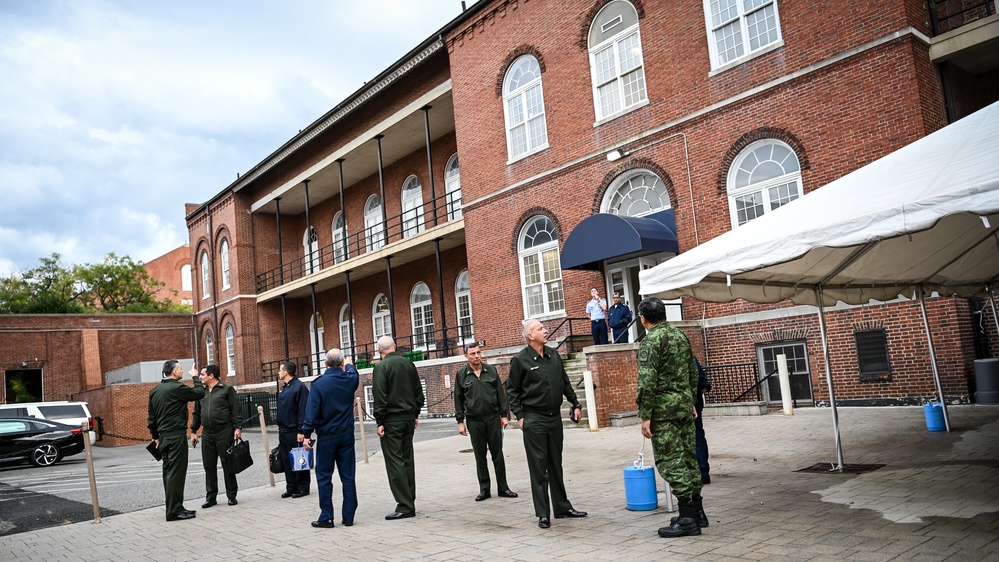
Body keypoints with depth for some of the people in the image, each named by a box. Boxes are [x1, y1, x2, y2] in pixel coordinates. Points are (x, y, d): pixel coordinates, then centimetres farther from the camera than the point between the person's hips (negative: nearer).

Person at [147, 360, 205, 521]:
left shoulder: (155, 390, 12)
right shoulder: (177, 387, -15)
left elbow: (151, 416, 17)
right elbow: (200, 393, -8)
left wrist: (155, 436, 23)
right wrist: (195, 377, 7)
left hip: (163, 436, 9)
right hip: (177, 435, -9)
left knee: (168, 472, 12)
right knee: (176, 473, -7)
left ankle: (173, 508, 18)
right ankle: (174, 511, -6)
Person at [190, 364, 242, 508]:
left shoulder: (227, 389, -3)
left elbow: (235, 410, -6)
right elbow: (196, 413, 18)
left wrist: (237, 428, -12)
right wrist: (193, 431, 14)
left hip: (225, 432, -5)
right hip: (207, 434, 5)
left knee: (228, 465, 1)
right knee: (209, 466, 7)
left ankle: (231, 496, 10)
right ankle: (211, 497, 16)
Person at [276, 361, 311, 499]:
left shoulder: (299, 386, -13)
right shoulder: (283, 388, 14)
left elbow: (304, 410, -18)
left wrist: (301, 430, -21)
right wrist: (280, 427, 18)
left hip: (294, 431, -8)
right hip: (283, 431, 9)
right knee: (286, 460, 10)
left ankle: (303, 487, 9)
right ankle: (291, 488, 19)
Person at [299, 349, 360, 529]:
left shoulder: (318, 384, -11)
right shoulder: (350, 379, -2)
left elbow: (312, 411, -12)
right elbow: (352, 372, 24)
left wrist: (306, 434, -5)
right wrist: (348, 365, 45)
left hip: (326, 436, -3)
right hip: (347, 435, 3)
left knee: (324, 476, 6)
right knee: (348, 476, 7)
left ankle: (326, 517, 8)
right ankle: (348, 516, 10)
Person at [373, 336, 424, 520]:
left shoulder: (381, 367, -10)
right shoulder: (408, 364, 9)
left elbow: (379, 396, -15)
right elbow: (418, 391, 14)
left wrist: (379, 422, -11)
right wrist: (416, 414, 20)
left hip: (391, 420, -6)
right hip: (408, 418, 6)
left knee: (395, 462, -3)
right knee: (407, 460, 12)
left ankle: (404, 506, -4)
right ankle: (410, 503, 16)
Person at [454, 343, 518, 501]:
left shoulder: (491, 370, 5)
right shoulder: (461, 374, 1)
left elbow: (501, 394, 7)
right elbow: (458, 399, 4)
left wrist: (504, 415, 3)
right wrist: (460, 421, 0)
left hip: (493, 418, 1)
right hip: (474, 421, -1)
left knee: (498, 454, 4)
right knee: (480, 456, 5)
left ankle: (502, 488, 12)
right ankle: (484, 489, 15)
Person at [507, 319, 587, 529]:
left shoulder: (553, 355, 8)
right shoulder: (520, 360, -8)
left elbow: (565, 383, 17)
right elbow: (512, 390, -3)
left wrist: (575, 404, 15)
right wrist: (519, 415, -8)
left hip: (555, 417, 5)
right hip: (534, 420, -5)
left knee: (556, 465, 14)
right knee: (538, 468, 1)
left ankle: (562, 507, 24)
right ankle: (543, 513, 8)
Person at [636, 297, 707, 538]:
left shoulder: (651, 340, -13)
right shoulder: (681, 335, 12)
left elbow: (647, 382, -20)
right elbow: (693, 373, 17)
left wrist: (645, 416, -17)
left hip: (664, 408, -8)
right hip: (684, 404, 8)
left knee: (670, 461, -4)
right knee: (688, 457, 14)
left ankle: (687, 519, -3)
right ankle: (697, 512, 21)